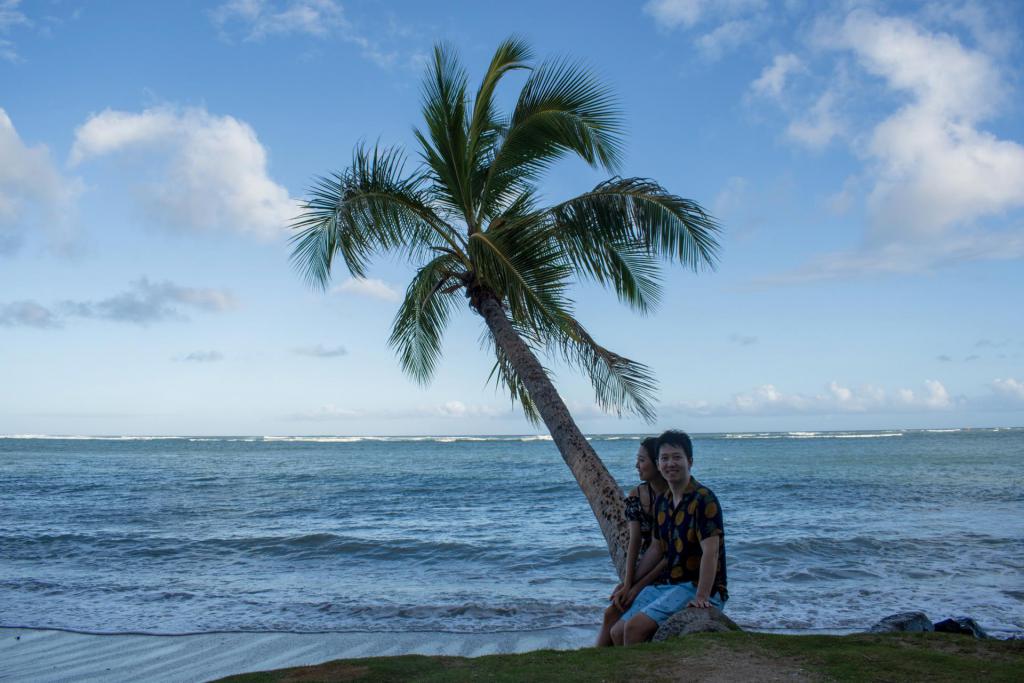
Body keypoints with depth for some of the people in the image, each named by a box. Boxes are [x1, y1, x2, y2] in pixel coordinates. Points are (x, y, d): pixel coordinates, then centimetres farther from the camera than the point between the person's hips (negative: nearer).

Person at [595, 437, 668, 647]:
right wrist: (627, 584, -16)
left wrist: (638, 586, -18)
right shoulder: (636, 496, 3)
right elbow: (634, 542, -4)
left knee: (613, 614, -20)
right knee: (612, 613, -15)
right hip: (642, 571, 5)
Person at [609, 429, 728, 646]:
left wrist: (701, 597, -26)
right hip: (668, 586, 8)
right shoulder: (661, 503, 11)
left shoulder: (704, 499, -15)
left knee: (635, 626, -21)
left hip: (697, 589, -8)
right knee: (617, 632, 2)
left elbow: (710, 552, -21)